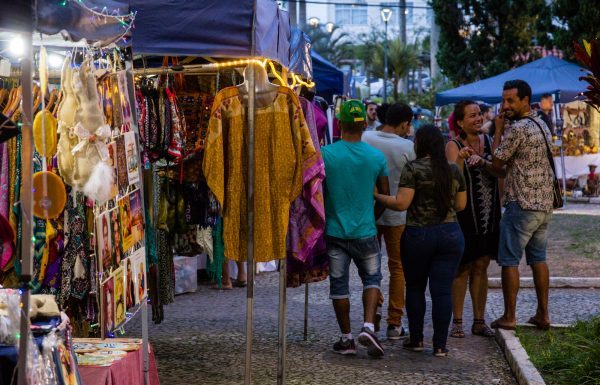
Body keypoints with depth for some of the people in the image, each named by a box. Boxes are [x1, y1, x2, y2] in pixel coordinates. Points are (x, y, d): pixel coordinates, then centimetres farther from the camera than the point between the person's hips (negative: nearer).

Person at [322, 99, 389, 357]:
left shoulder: (326, 154, -9)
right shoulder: (377, 157, -3)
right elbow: (385, 195, 5)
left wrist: (320, 220, 14)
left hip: (334, 231, -1)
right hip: (365, 231, 1)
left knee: (339, 285, 9)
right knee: (371, 278, 15)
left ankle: (346, 339, 15)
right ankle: (368, 327, -3)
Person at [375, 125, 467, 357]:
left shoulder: (413, 168, -9)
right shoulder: (454, 170, 6)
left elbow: (401, 203, -15)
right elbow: (461, 205, 13)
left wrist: (376, 196, -2)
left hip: (418, 235, -3)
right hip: (450, 235, 3)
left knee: (415, 288, 13)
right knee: (442, 291, 3)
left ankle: (416, 340, 18)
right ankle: (440, 345, 2)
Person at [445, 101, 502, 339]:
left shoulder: (488, 141, 8)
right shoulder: (453, 145, -7)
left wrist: (482, 161, -19)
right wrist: (460, 158, -33)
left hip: (489, 214, 4)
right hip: (464, 214, -4)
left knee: (481, 267, 9)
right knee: (462, 268, 1)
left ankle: (479, 321, 16)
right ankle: (457, 321, 8)